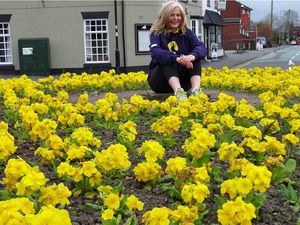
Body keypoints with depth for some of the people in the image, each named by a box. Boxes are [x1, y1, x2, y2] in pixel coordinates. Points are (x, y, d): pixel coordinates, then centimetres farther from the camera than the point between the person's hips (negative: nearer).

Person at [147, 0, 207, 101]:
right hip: (160, 81, -2)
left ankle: (195, 90, -41)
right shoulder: (157, 33, -5)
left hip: (182, 80, 3)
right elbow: (155, 52, -26)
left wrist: (192, 56, -38)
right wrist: (176, 58, -42)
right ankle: (178, 92, -53)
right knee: (168, 61, -29)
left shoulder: (186, 32, 4)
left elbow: (201, 47, -14)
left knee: (195, 56, -18)